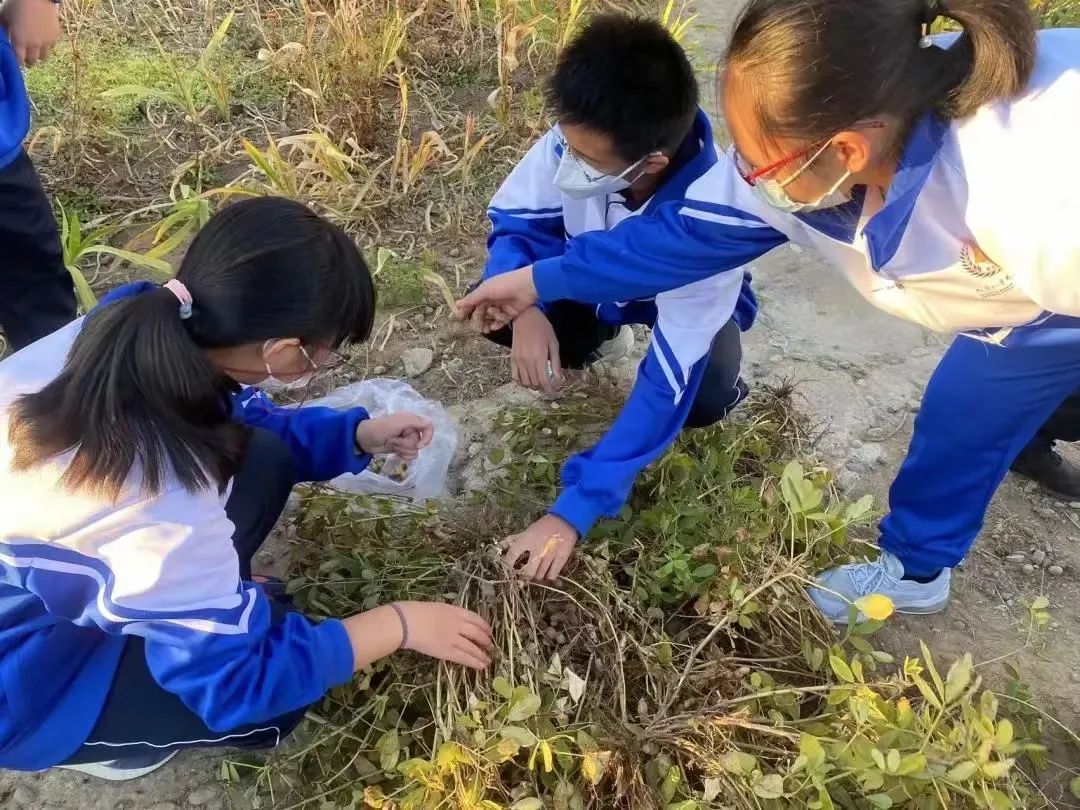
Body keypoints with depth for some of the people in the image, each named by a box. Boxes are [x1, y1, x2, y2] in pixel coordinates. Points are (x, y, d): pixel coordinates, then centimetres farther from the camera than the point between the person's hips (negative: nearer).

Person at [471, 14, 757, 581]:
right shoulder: (582, 139, -33)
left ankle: (726, 384, 5)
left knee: (703, 399, -35)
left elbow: (666, 385, -42)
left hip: (680, 302, -4)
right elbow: (514, 220, -16)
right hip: (597, 279, 4)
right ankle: (601, 339, 10)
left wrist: (572, 512, -45)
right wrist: (525, 308, -40)